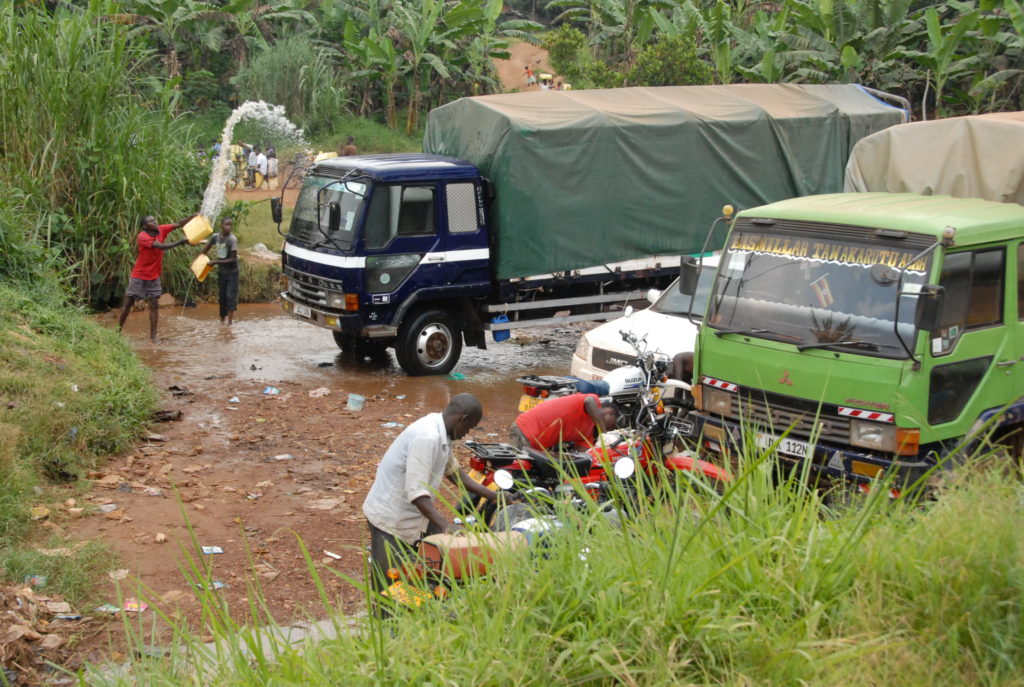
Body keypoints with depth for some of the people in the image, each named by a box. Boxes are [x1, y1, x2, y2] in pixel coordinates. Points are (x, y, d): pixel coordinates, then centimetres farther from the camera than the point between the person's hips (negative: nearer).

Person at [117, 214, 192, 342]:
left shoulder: (161, 230, -3)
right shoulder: (142, 237, -22)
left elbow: (179, 224, -4)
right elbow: (162, 246, -33)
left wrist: (194, 216, -19)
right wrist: (181, 242, -36)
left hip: (154, 277, 5)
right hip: (139, 276, -5)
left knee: (154, 305, -2)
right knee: (128, 303, 3)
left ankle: (153, 336, 0)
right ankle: (118, 331, 16)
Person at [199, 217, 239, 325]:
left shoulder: (232, 239, -19)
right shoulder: (215, 237, -2)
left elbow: (233, 259, -20)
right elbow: (205, 251, 14)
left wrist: (216, 262, -20)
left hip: (231, 272, -5)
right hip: (221, 271, 5)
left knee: (230, 296, -10)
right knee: (221, 296, 13)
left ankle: (230, 322, -10)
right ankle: (222, 319, 26)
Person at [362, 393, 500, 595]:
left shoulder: (441, 434, 5)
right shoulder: (427, 436, -27)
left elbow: (454, 472, 18)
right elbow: (416, 492, -31)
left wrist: (494, 496, 15)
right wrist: (445, 525, -36)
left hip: (410, 515, 10)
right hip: (391, 520, -10)